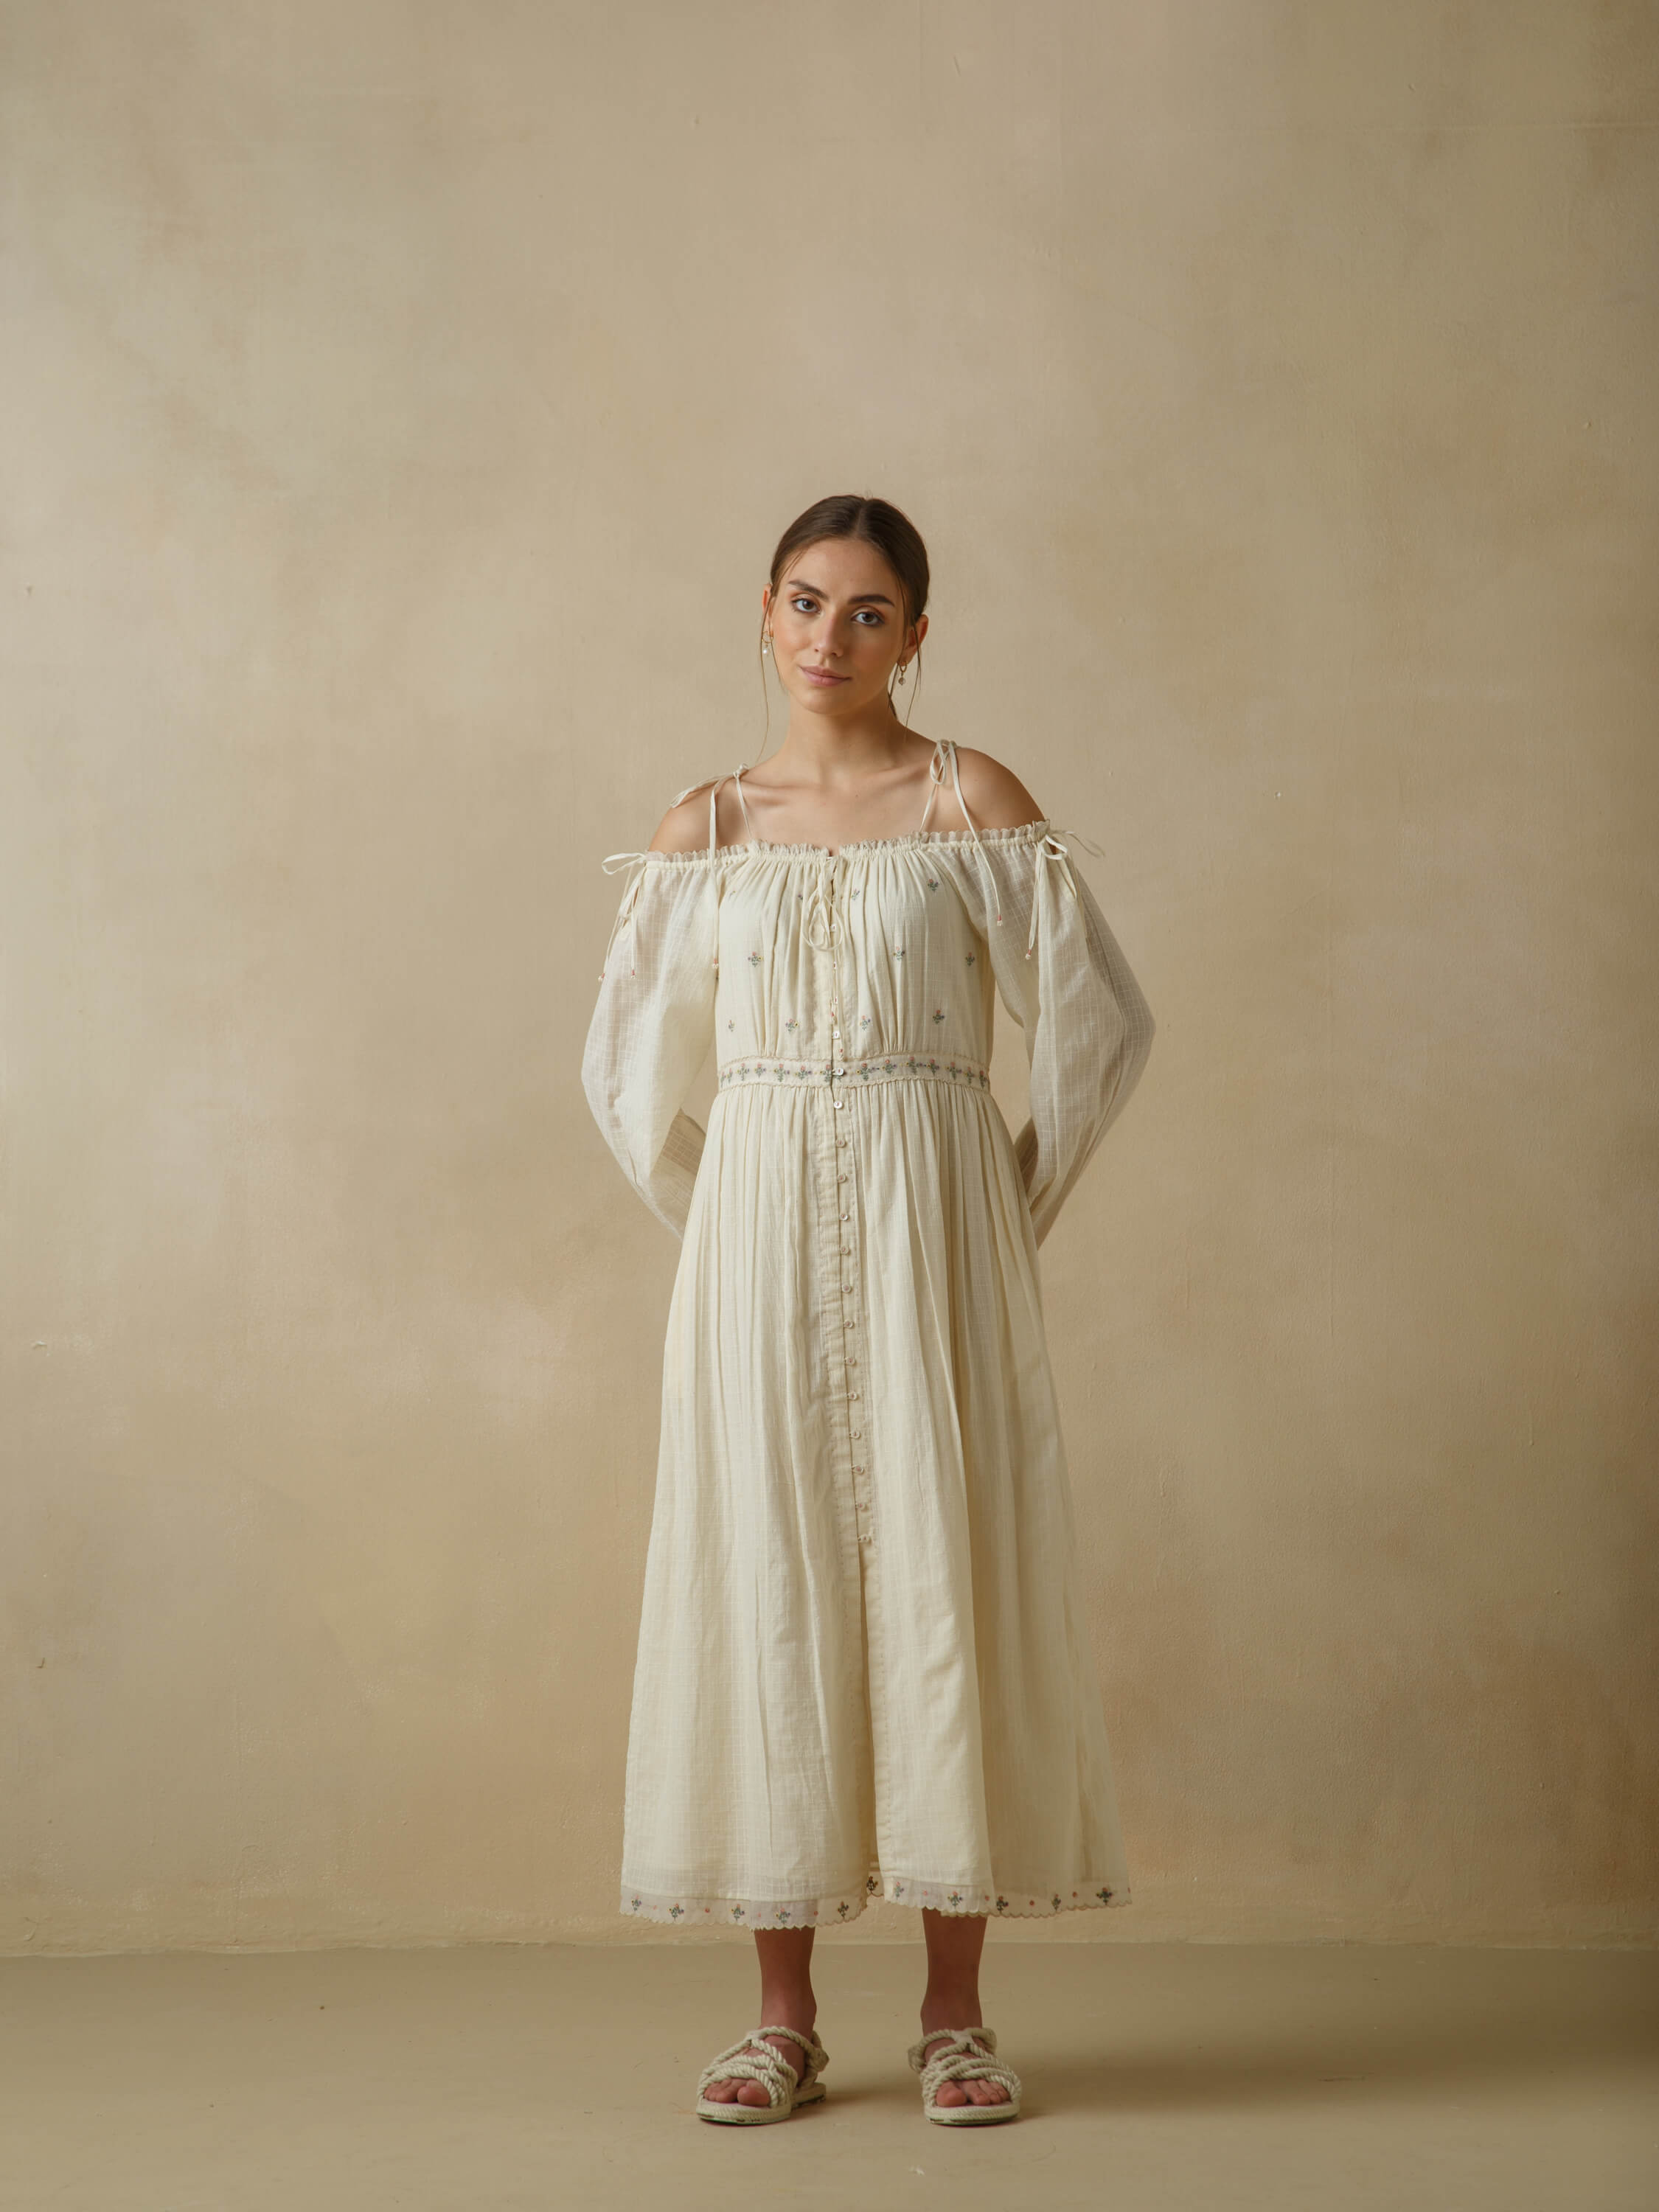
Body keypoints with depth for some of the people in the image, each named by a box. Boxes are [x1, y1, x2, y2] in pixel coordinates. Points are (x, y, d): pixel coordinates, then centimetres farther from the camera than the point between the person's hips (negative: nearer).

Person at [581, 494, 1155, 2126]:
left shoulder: (970, 802, 2)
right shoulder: (706, 828, 11)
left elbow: (1096, 1023, 2)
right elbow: (630, 1065, 17)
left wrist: (1012, 1212, 5)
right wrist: (725, 1223, 11)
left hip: (931, 1225, -2)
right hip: (757, 1237, 2)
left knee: (938, 1565, -3)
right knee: (763, 1575, 1)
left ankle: (954, 2012, 8)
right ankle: (783, 2017, 10)